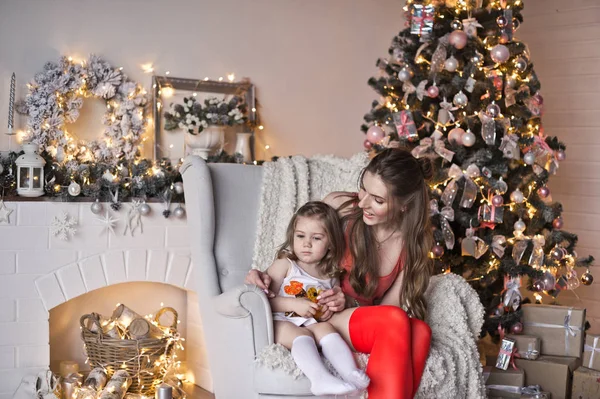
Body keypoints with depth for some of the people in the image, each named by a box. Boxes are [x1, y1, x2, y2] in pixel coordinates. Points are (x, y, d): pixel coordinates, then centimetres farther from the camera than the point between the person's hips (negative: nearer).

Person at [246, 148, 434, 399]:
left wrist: (347, 303, -20)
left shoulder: (413, 241, -2)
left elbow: (387, 308, -2)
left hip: (365, 325, 3)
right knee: (396, 321, -32)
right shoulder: (339, 207, -9)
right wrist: (266, 276, -14)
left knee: (420, 331, -32)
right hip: (317, 322, -3)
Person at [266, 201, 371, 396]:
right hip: (282, 323, -4)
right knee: (302, 334, -32)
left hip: (312, 323, 4)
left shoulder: (331, 277, 18)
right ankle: (321, 379, -56)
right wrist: (294, 304, -15)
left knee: (325, 327, -27)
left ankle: (351, 373, -46)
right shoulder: (284, 265, 6)